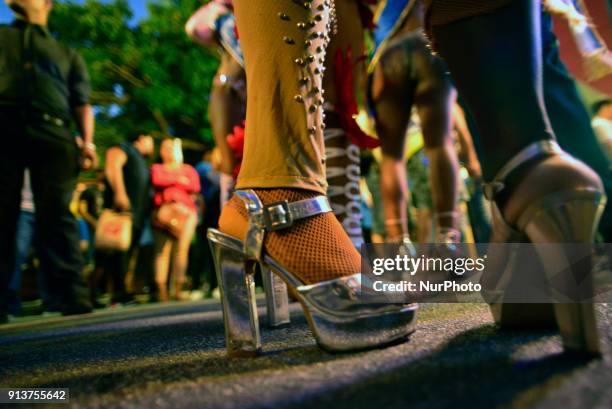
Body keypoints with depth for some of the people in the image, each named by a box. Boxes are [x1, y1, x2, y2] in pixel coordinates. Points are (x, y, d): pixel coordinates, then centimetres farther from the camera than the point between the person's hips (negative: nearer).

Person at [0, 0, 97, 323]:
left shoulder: (67, 54, 28)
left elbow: (81, 103, 17)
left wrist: (87, 142, 1)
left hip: (51, 131, -1)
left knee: (56, 215, -10)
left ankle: (74, 298, -14)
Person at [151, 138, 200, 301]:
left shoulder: (188, 169, 25)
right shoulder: (157, 168, 23)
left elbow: (195, 187, 6)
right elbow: (157, 180, 0)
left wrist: (170, 183, 5)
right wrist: (180, 180, 6)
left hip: (185, 211, 1)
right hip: (163, 212, 0)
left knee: (181, 250, -12)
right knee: (162, 250, -12)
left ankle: (178, 288, -12)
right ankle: (161, 289, -16)